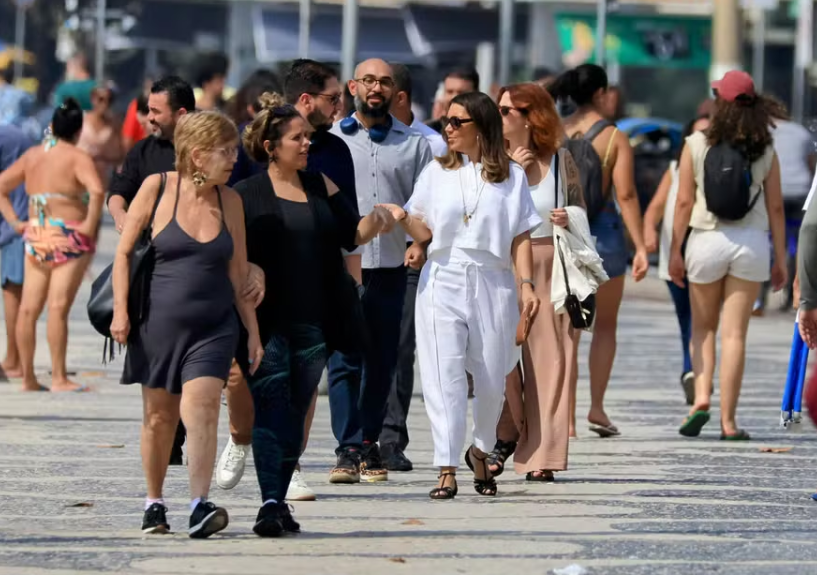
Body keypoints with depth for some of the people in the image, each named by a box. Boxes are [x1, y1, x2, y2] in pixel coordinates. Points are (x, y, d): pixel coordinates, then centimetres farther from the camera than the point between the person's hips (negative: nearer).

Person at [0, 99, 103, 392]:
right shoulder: (77, 157, -6)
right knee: (58, 307, -9)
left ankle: (28, 378, 10)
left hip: (36, 237, 6)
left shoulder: (32, 155, 12)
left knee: (29, 308, 6)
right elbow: (97, 191, -23)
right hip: (69, 238, -6)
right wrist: (90, 224, -13)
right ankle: (58, 378, -9)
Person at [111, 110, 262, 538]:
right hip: (159, 323, -1)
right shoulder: (157, 189, -4)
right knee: (159, 417, 8)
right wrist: (120, 310, -8)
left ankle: (200, 506, -24)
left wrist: (253, 331, 8)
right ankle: (154, 503, 25)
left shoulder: (229, 201, 5)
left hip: (213, 326, 1)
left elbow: (238, 272, 10)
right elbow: (124, 251, 1)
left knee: (200, 407, -17)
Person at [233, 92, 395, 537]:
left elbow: (350, 235, 12)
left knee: (295, 413, 8)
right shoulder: (246, 194, -1)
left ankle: (279, 503, 15)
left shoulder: (321, 187, 12)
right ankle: (270, 501, -19)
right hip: (266, 320, -4)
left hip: (313, 322, 5)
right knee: (271, 408, -13)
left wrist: (374, 223, -10)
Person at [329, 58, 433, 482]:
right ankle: (350, 448, -10)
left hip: (391, 264, 2)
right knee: (344, 361, -8)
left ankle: (370, 444, 15)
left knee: (382, 362, 6)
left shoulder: (414, 144, 11)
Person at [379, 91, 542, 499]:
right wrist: (404, 218, -15)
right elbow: (424, 232, 6)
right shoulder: (437, 172, 9)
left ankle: (481, 451, 29)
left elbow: (520, 237, 4)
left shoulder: (510, 175, 6)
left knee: (491, 379, 3)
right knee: (445, 376, -8)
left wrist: (527, 284, -6)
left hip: (492, 282, 0)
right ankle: (447, 470, -10)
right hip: (443, 282, 0)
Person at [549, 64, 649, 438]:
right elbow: (626, 196, -12)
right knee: (605, 325, 15)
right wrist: (640, 248, -11)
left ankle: (567, 417, -1)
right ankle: (597, 406, 5)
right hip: (603, 232, -2)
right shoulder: (615, 138, -6)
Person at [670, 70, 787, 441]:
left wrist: (675, 252, 0)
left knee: (703, 327, 16)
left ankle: (701, 398, -4)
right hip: (751, 243, 0)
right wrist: (780, 259, 7)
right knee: (734, 333, 2)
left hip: (707, 240, 0)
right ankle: (728, 420, 0)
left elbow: (684, 202, -5)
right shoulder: (765, 152, 0)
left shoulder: (696, 146, -4)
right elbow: (775, 208, 1)